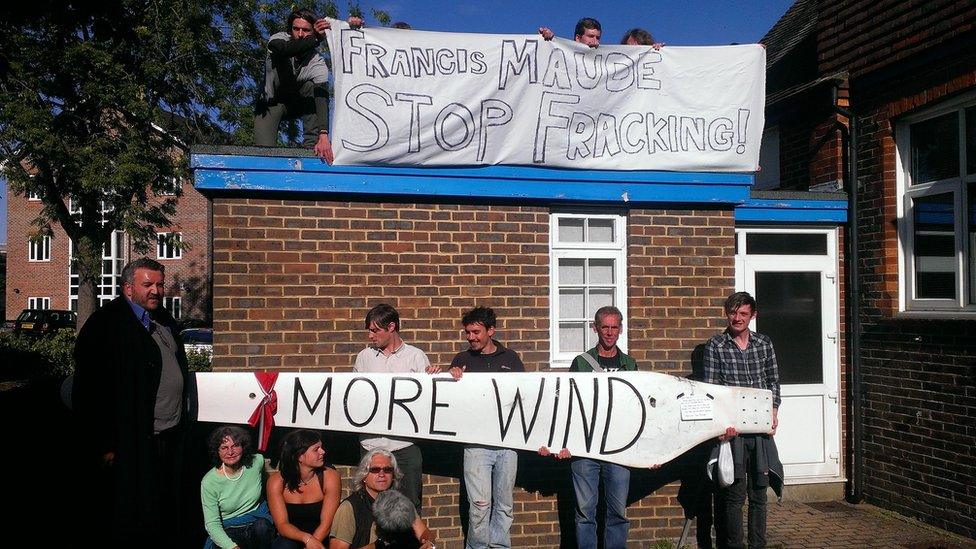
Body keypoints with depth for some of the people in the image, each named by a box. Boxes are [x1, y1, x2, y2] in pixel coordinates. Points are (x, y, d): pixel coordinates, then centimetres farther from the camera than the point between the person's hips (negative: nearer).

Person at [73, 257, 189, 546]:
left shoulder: (165, 322, 13)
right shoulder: (108, 324, -12)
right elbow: (91, 390, -16)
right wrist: (105, 445, -17)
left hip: (172, 437, 8)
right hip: (134, 444, -8)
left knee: (169, 523, 17)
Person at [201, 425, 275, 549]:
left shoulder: (257, 461, -5)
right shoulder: (209, 482, -13)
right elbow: (212, 523, -14)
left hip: (258, 521, 3)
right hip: (228, 531, -3)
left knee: (261, 526, -33)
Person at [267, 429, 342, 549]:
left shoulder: (330, 477, -11)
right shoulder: (276, 482, -9)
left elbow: (326, 524, -14)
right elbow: (282, 525, -14)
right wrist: (307, 538, -32)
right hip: (290, 538, 1)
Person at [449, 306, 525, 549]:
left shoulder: (510, 358, 10)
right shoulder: (462, 360, 8)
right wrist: (454, 379, -11)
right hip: (476, 442, -2)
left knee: (504, 503, 8)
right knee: (480, 503, -8)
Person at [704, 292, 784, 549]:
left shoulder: (764, 344, 10)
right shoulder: (715, 346, -1)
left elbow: (773, 382, 16)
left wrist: (773, 410, 0)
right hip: (732, 429, -3)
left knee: (759, 492, 10)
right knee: (735, 494, 0)